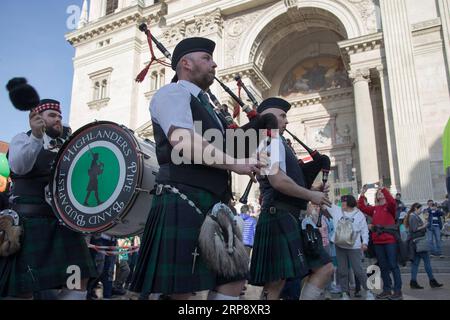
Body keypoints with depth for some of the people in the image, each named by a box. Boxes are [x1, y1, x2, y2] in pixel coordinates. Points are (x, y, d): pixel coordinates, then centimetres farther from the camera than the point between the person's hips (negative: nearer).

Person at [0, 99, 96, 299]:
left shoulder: (65, 144, 18)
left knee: (79, 283, 0)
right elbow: (19, 166, -21)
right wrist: (36, 136, -35)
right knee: (24, 289, -1)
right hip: (31, 220, -5)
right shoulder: (23, 139, 1)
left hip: (64, 221, 6)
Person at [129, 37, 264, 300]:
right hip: (183, 203, -9)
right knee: (180, 290, -4)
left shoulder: (205, 104, 25)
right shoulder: (173, 93, -2)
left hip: (215, 205, 9)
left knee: (234, 278, 9)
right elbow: (183, 140, -20)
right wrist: (236, 164, -14)